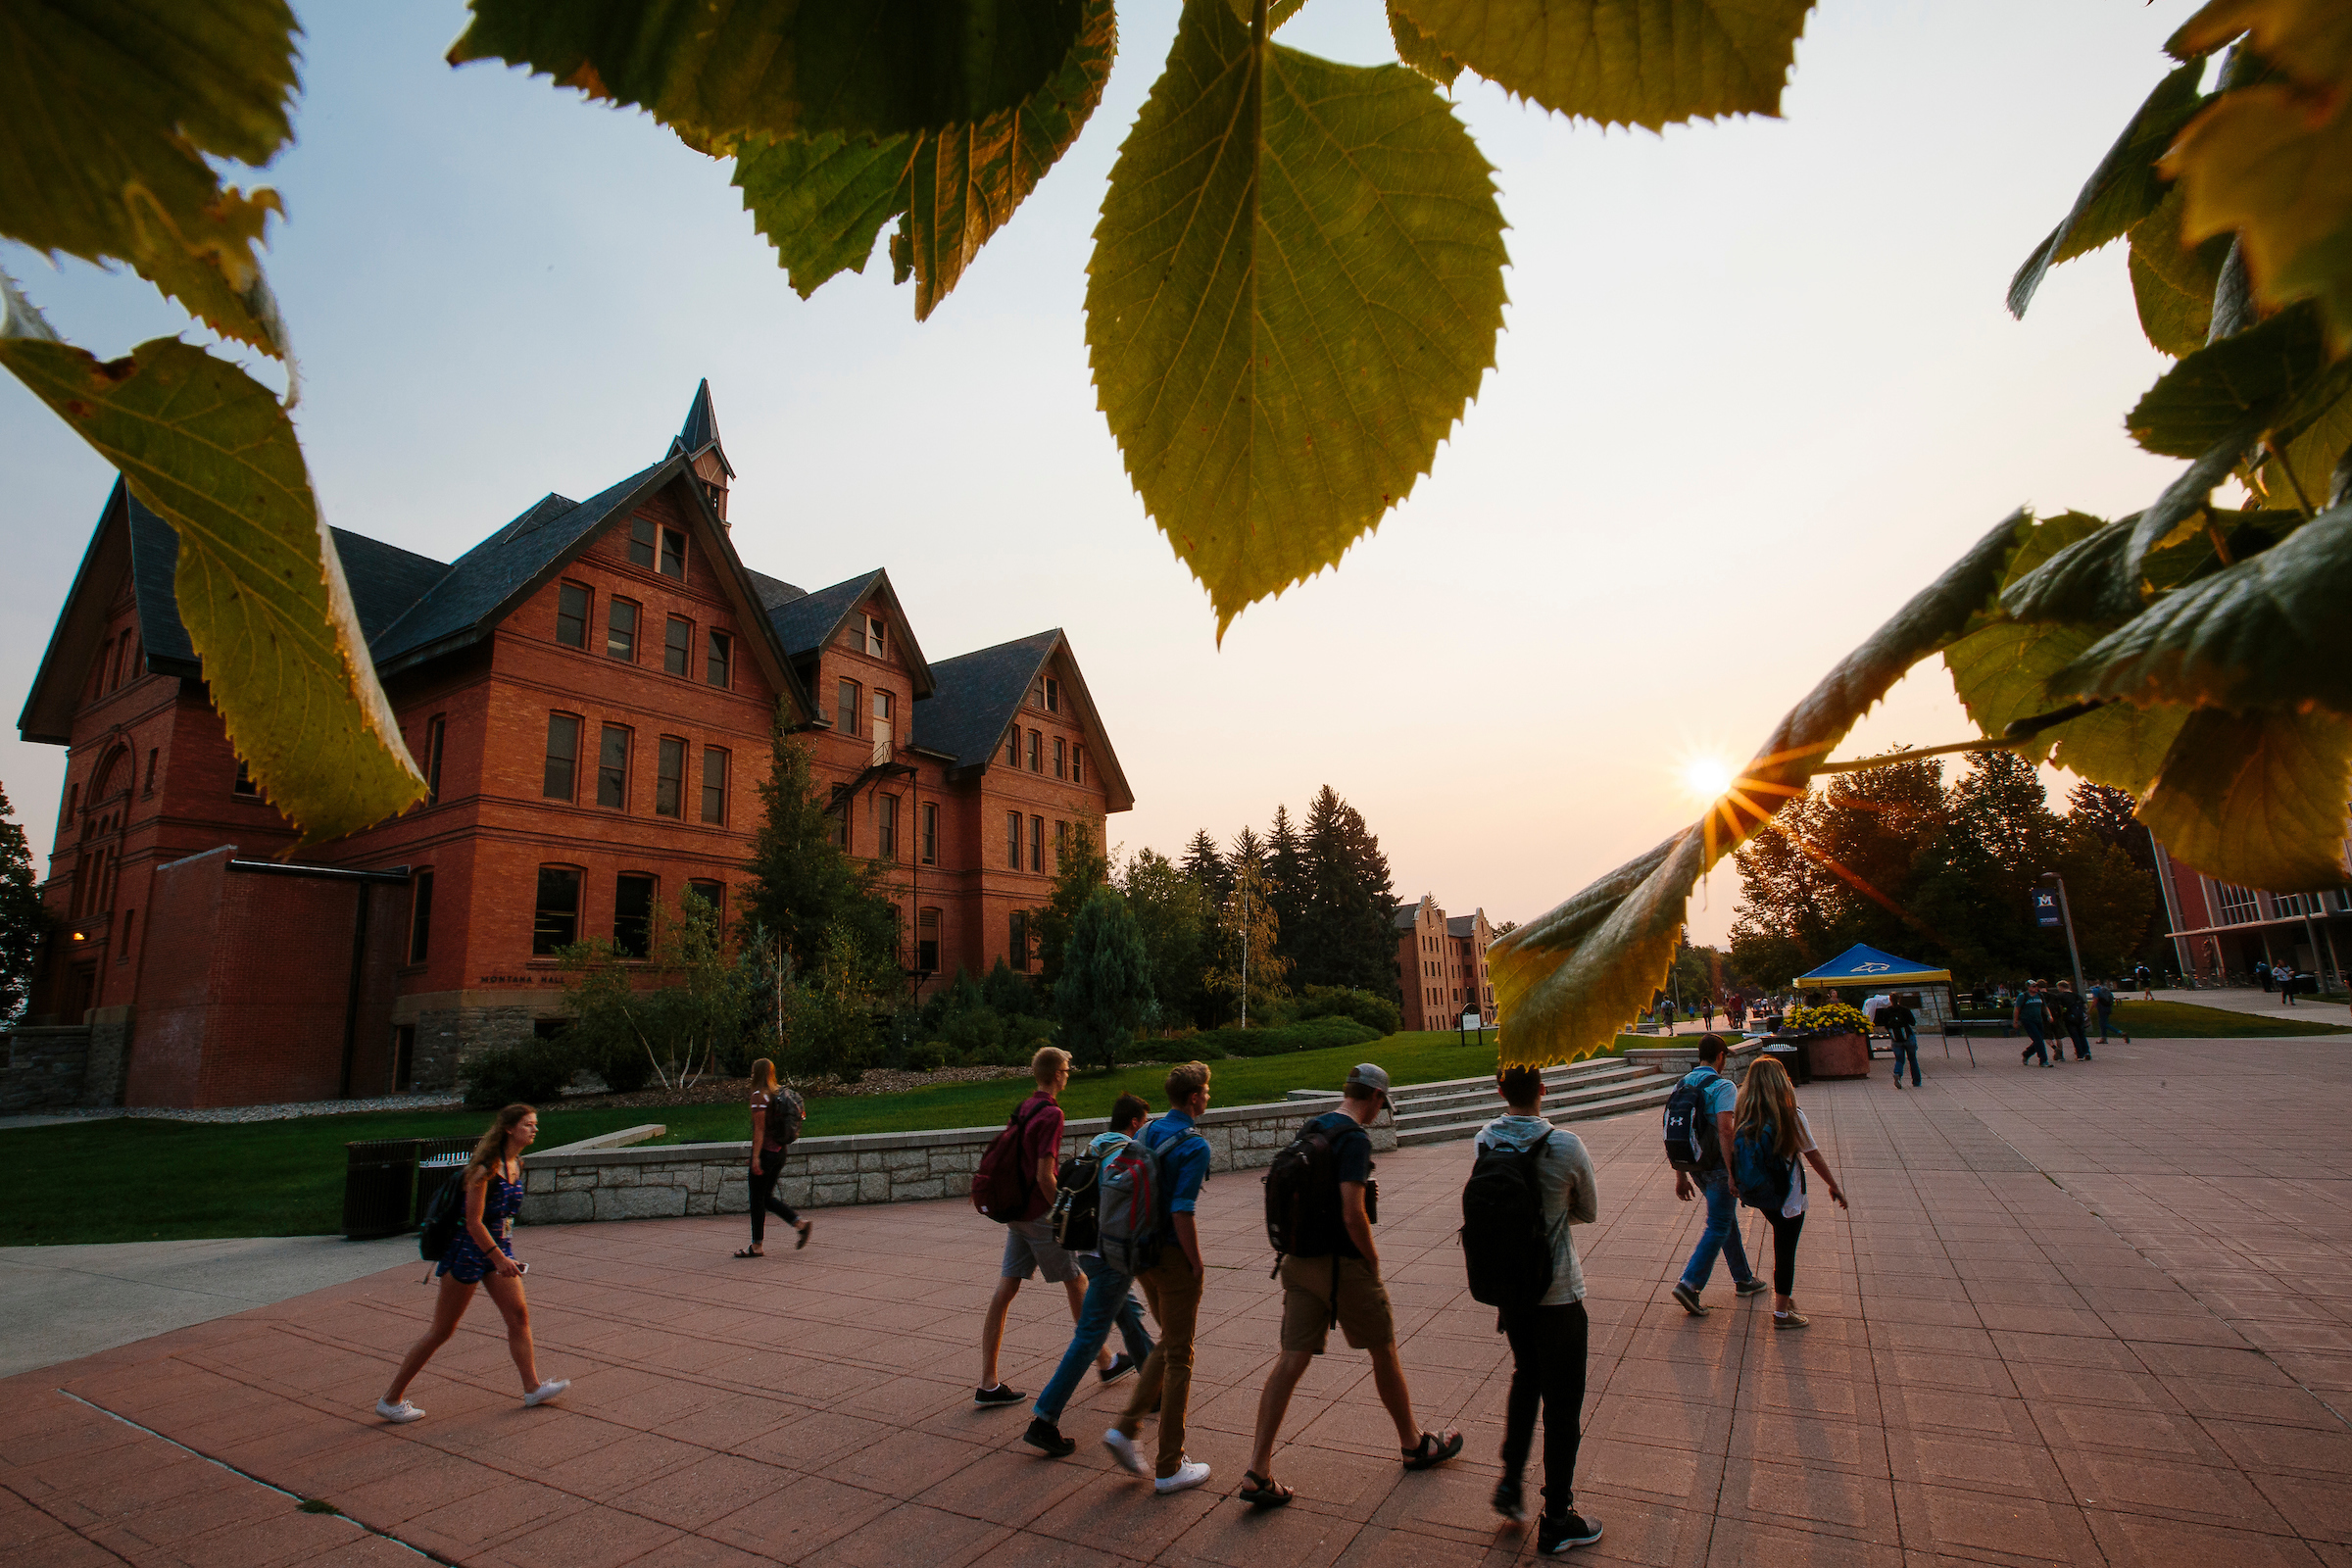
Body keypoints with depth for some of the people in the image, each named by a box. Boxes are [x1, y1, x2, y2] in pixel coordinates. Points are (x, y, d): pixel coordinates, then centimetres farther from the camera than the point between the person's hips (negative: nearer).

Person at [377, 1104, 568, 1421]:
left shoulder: (516, 1165, 4)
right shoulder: (486, 1168, -21)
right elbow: (473, 1222, -22)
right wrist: (500, 1259, -21)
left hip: (499, 1247, 8)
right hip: (470, 1249, -8)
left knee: (519, 1314, 3)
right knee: (442, 1330, 4)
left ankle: (532, 1388, 9)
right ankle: (391, 1399, 20)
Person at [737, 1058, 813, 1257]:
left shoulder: (759, 1095, -14)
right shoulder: (781, 1094, 9)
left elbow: (759, 1129, -17)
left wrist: (756, 1157, -16)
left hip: (765, 1151, -8)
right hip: (780, 1151, 8)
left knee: (757, 1199, 4)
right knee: (767, 1197, 15)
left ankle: (756, 1246, 11)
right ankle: (801, 1224, 5)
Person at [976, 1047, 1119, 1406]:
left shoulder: (1024, 1108, 8)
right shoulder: (1051, 1114, -19)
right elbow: (1044, 1176, -23)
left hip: (1016, 1212, 8)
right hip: (1039, 1214, -8)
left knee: (1004, 1291, 6)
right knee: (1076, 1283, 9)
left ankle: (988, 1383, 9)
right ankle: (1104, 1361, 24)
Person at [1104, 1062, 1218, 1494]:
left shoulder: (1147, 1133, 6)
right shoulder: (1194, 1146, -19)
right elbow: (1182, 1213, -24)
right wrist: (1197, 1263, -11)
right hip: (1174, 1256, -8)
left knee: (1168, 1343, 24)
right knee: (1179, 1357, 6)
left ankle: (1126, 1427, 15)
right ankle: (1170, 1467, 16)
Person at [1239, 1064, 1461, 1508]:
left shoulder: (1309, 1129, 8)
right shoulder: (1355, 1138, -17)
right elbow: (1353, 1214, -24)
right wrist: (1373, 1260, -8)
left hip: (1301, 1260, 7)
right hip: (1344, 1264, -7)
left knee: (1292, 1360, 6)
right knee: (1384, 1352, 15)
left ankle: (1258, 1473, 4)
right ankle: (1414, 1444, 35)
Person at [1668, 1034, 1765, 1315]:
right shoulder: (1723, 1086, -15)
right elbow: (1724, 1130, -27)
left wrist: (1680, 1175, 13)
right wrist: (1733, 1172, -24)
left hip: (1697, 1165, 7)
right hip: (1718, 1166, -7)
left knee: (1727, 1219, 21)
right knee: (1717, 1227, -1)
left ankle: (1744, 1279, 33)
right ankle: (1690, 1284, -9)